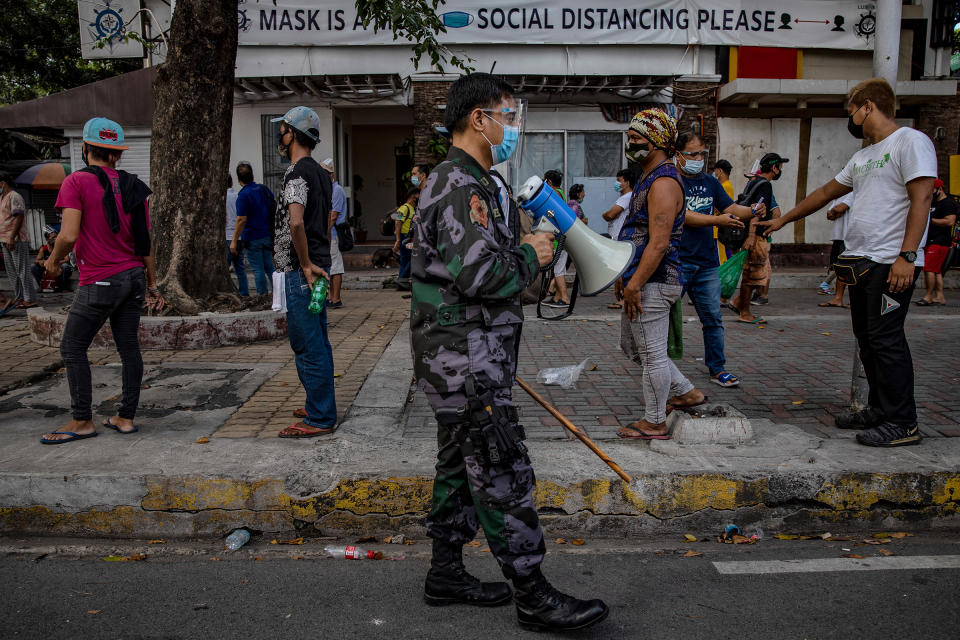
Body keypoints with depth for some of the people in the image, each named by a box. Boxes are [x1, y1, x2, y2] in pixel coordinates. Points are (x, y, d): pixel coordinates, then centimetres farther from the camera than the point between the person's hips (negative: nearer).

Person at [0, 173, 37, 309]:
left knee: (22, 270, -10)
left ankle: (30, 299, -9)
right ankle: (19, 298, 17)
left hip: (17, 240, -10)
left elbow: (19, 217, -18)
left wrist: (12, 238, -23)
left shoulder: (14, 196, -9)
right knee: (12, 272, 11)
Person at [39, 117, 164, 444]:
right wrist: (152, 285, 16)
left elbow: (68, 235, -17)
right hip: (134, 276, 6)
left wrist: (53, 261, 4)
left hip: (100, 282, -6)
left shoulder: (76, 181, -8)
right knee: (129, 347, 9)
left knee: (72, 349, 5)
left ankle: (82, 421, 9)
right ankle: (126, 418, 15)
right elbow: (146, 242, 10)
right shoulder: (134, 187, 9)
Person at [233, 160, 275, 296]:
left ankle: (262, 294, 5)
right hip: (267, 235, 6)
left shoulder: (243, 195, -16)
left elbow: (241, 220, -19)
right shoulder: (264, 189, 5)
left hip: (253, 238, -6)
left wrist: (234, 241, -15)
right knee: (269, 266, 14)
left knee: (258, 269, 1)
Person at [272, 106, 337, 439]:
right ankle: (322, 408, 27)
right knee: (318, 343, 16)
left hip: (300, 271, -10)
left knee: (308, 346, -4)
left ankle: (319, 419, 3)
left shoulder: (297, 172, -14)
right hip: (318, 267, 10)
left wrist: (306, 265, -21)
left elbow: (296, 222, -29)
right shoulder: (321, 173, 16)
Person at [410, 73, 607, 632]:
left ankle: (447, 573, 30)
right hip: (468, 362, -11)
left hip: (459, 360, 11)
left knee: (460, 466, 17)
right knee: (504, 475, -4)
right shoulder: (461, 185, -17)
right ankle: (534, 597, 8)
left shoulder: (461, 181, 18)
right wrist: (529, 257, -10)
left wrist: (524, 247, 9)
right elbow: (477, 273, -27)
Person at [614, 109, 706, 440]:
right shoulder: (648, 178, 16)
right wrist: (629, 280, 23)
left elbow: (659, 244, -24)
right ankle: (686, 392, 33)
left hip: (653, 283, -11)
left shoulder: (664, 183, -17)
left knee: (653, 353, 1)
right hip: (645, 280, 11)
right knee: (646, 347, 21)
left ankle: (654, 422, 14)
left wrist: (634, 285, -23)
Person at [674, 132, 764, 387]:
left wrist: (752, 212, -7)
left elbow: (732, 208, 14)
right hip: (677, 261, -5)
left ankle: (717, 369, 16)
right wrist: (718, 220, -25)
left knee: (713, 318, 7)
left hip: (707, 263, 6)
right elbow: (683, 216, -16)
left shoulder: (710, 182, 15)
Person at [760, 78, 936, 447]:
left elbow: (922, 199, -15)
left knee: (886, 339, -9)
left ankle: (902, 423, -1)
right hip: (860, 263, 9)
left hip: (891, 264, -9)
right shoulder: (863, 157, 21)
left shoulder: (911, 142, -6)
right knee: (867, 339, 11)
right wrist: (782, 221, 32)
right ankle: (880, 410, 21)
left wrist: (907, 256, -22)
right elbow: (826, 193, 29)